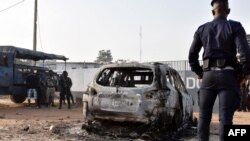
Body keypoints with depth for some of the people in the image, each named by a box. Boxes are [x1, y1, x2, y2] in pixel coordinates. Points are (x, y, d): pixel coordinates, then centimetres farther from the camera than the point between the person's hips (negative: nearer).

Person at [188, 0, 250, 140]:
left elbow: (192, 56, 10)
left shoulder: (202, 29, 11)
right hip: (228, 76, -2)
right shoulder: (235, 26, 1)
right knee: (225, 117, -3)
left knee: (204, 116, 9)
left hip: (208, 75, 3)